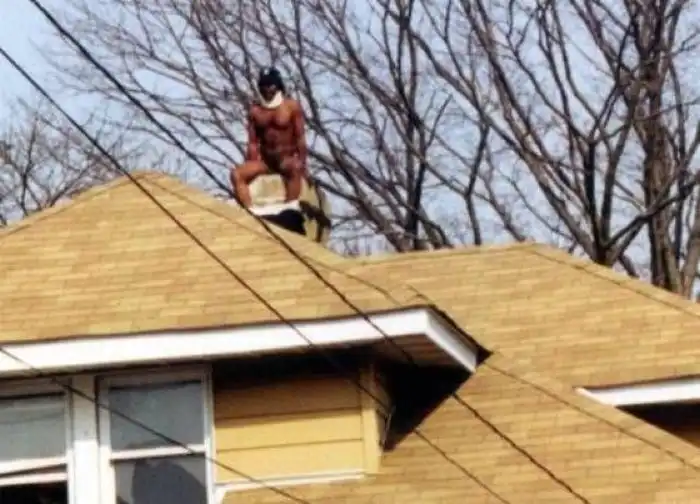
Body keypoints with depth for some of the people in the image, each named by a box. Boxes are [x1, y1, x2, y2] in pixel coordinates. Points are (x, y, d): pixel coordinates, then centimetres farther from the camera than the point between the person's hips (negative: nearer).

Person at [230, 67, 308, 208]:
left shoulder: (292, 106, -2)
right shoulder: (255, 111, 7)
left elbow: (300, 137, -5)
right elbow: (253, 142, 7)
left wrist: (302, 163, -14)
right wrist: (249, 167, -1)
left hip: (288, 158, -4)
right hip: (265, 159, 4)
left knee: (295, 168, -40)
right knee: (237, 173, -21)